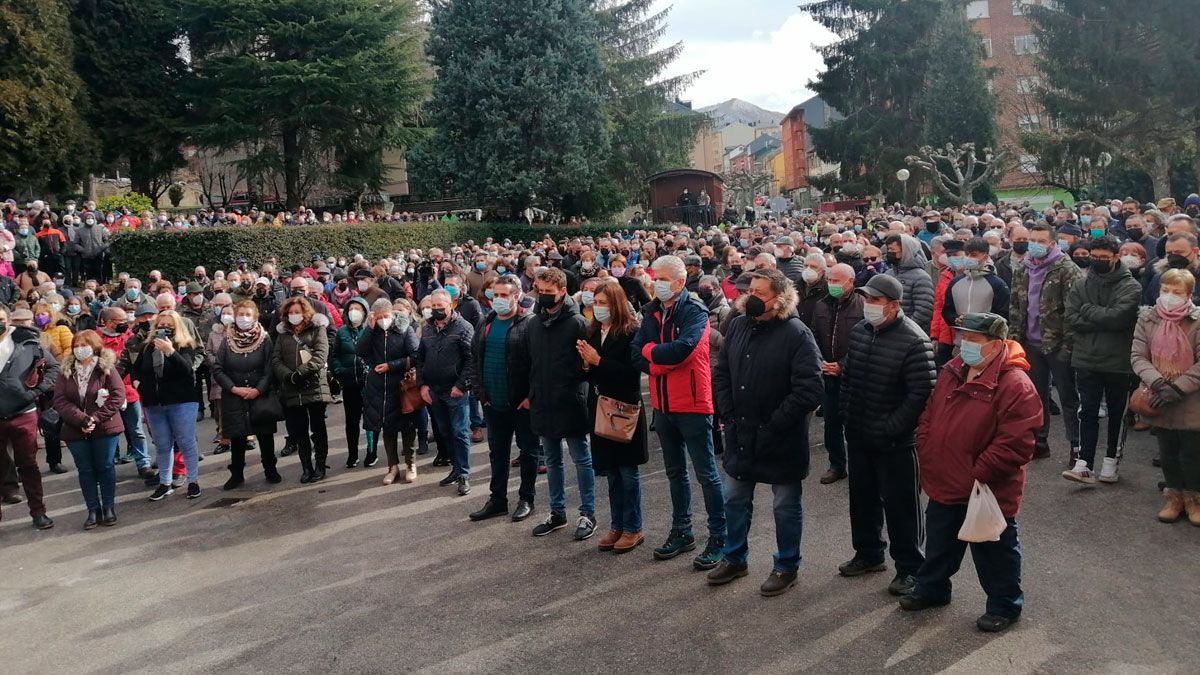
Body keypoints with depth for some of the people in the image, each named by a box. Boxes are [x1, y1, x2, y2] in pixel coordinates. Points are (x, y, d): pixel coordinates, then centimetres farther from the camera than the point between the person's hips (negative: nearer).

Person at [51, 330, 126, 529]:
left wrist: (96, 419, -18)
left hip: (105, 428, -3)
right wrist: (82, 419, -19)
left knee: (105, 467, 6)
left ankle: (109, 508, 17)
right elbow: (60, 400, -5)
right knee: (85, 470, 7)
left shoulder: (107, 367, -5)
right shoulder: (65, 371, 3)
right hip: (76, 430, 3)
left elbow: (118, 395, -12)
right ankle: (93, 511, 15)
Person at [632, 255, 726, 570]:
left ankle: (719, 537, 9)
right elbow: (636, 355, 2)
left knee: (706, 473, 0)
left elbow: (682, 348, -28)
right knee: (675, 471, 17)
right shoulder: (651, 313, 8)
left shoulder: (694, 311, -12)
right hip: (663, 404, 7)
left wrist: (651, 350, -12)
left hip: (692, 404, -7)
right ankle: (681, 532, 29)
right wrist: (663, 361, -15)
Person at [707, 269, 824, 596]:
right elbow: (721, 373, 11)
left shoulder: (797, 334, -17)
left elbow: (811, 390, -21)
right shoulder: (738, 326, 2)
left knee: (786, 506, 11)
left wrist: (774, 424, -19)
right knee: (735, 500, 18)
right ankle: (734, 557, 37)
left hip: (782, 441, -6)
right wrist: (730, 415, 1)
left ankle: (787, 566, 29)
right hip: (740, 435, 6)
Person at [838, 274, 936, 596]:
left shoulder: (914, 341, -20)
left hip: (896, 443, -7)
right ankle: (868, 554, 39)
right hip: (858, 437, 7)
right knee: (862, 498, 20)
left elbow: (922, 392, -22)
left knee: (900, 506, 5)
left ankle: (909, 567, 21)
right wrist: (845, 412, 9)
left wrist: (890, 428, -20)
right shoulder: (859, 331, 3)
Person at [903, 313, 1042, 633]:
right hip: (944, 486, 7)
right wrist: (928, 456, 4)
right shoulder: (951, 372, 2)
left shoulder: (1015, 385, -23)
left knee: (994, 553, 13)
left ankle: (1004, 605, 32)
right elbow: (929, 416, 13)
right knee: (939, 545, 24)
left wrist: (979, 475, -21)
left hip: (987, 494, -7)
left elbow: (1015, 443, -26)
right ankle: (931, 588, 43)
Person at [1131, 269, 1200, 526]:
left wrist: (1177, 388, -21)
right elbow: (1137, 356, -5)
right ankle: (1173, 495, 32)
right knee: (1167, 453, 15)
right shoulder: (1147, 319, -2)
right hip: (1159, 401, 3)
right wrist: (1156, 381, -21)